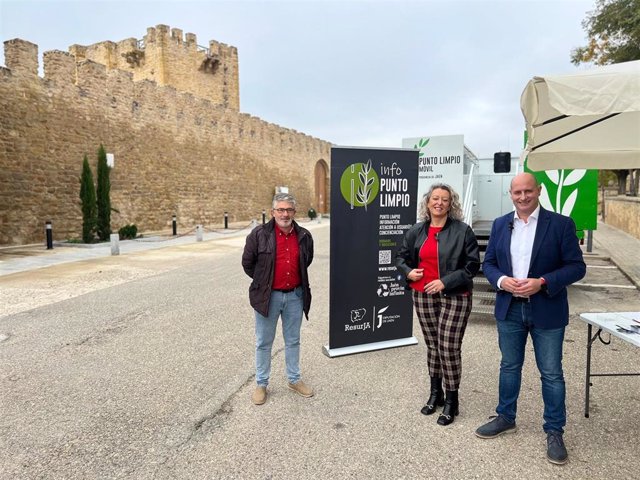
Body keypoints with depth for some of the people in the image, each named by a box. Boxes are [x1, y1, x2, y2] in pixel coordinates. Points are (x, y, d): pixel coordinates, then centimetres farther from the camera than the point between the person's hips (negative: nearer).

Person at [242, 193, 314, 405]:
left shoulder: (304, 236, 0)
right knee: (264, 343, 10)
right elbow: (247, 263, -1)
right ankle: (261, 384, 25)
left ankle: (294, 379, 33)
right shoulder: (259, 234, -11)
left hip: (295, 295, 3)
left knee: (293, 340, 17)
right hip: (268, 296, -3)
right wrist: (263, 282, 6)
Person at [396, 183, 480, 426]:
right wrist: (408, 271, -5)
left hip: (454, 297, -4)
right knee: (432, 345, 15)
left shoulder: (462, 231, -6)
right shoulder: (416, 231, 6)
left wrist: (445, 282, -16)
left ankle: (451, 401, 16)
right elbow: (401, 257, 16)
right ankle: (435, 393, 32)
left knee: (449, 348, -3)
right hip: (423, 295, 4)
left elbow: (472, 265, -8)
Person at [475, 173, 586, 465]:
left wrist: (542, 282, -21)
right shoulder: (500, 225, 5)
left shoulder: (560, 224, -6)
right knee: (509, 366, 16)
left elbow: (577, 266, -7)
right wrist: (501, 280, -13)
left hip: (547, 311, -3)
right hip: (509, 309, 3)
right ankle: (506, 418, 34)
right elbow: (488, 263, 7)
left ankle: (554, 431, 25)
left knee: (551, 373, 7)